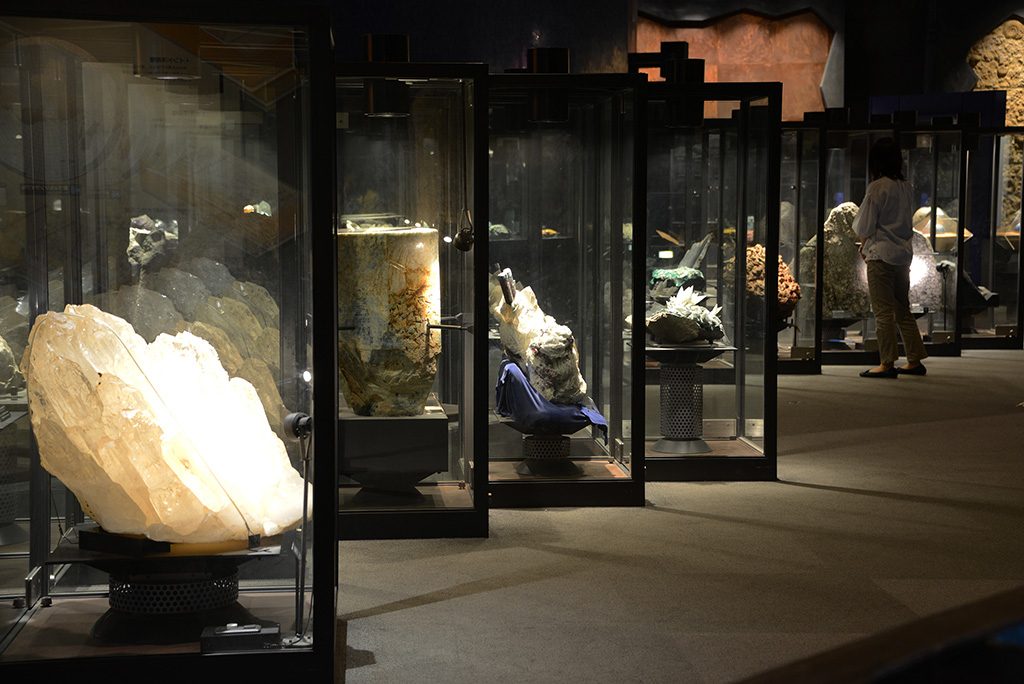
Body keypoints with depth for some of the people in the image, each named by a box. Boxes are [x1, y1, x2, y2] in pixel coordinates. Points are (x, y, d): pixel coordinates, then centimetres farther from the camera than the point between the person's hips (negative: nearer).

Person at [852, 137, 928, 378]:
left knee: (883, 311, -3)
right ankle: (915, 360, 16)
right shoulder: (906, 188, 9)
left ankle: (887, 363, -2)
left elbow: (863, 226, -11)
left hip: (881, 254, -7)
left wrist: (864, 243, 11)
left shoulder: (877, 188, -14)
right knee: (903, 309, 14)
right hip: (903, 252, 7)